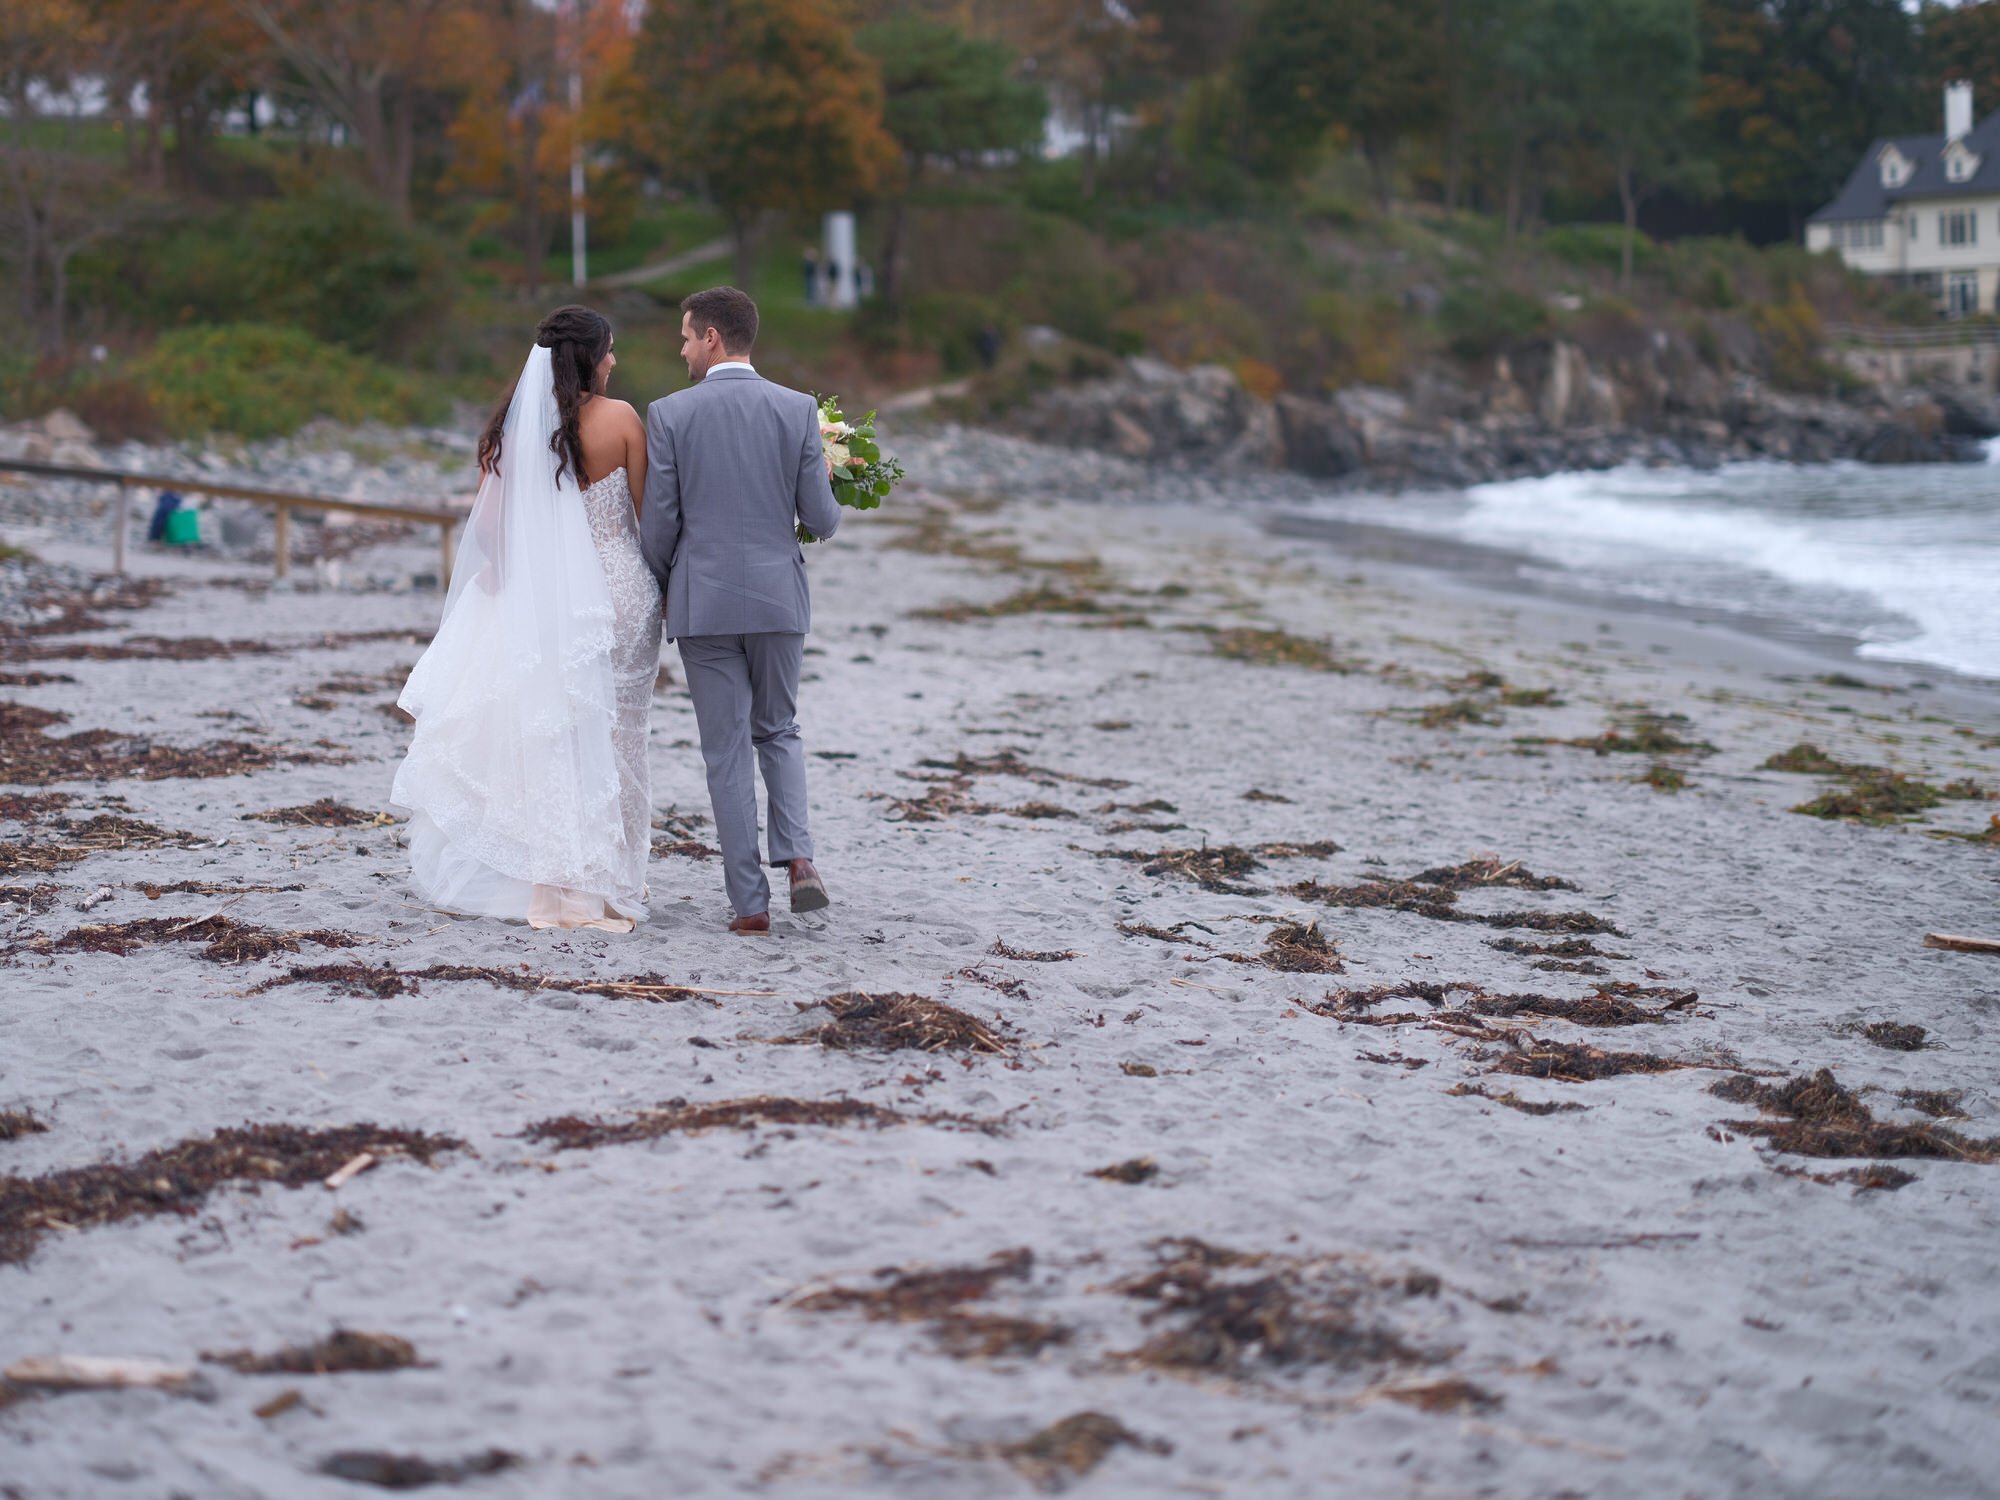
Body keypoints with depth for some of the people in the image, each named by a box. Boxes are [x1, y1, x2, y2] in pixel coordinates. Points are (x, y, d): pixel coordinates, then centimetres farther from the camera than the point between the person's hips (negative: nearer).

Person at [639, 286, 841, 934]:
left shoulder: (669, 414, -6)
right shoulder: (798, 410, -2)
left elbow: (658, 524, -4)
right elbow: (821, 519, -3)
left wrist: (661, 590, 14)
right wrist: (825, 499, 21)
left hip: (704, 600, -2)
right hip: (779, 596, 2)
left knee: (727, 751, 5)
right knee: (778, 731, 20)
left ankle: (750, 900, 5)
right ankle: (797, 856, 0)